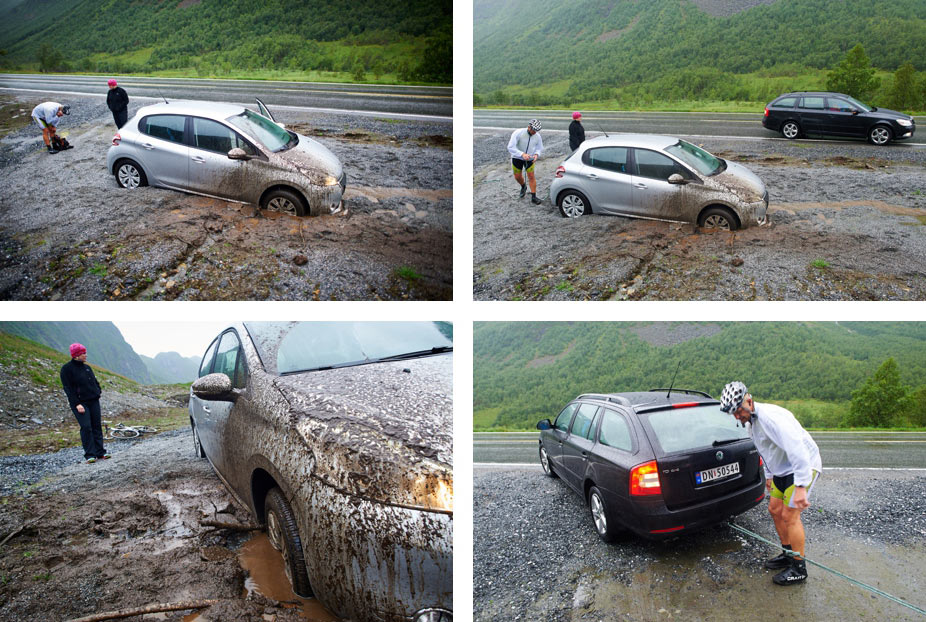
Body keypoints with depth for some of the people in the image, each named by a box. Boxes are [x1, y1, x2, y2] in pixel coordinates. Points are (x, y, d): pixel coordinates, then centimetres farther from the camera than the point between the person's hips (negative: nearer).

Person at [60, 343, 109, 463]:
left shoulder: (87, 367, 13)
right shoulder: (67, 369, -6)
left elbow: (95, 382, 26)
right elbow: (68, 388, -11)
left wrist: (98, 392, 10)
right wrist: (77, 404, -17)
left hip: (94, 401, 6)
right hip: (80, 403, -6)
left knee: (97, 426, 5)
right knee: (86, 427, -12)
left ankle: (100, 452, 10)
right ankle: (90, 454, -6)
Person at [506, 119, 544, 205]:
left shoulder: (537, 136, -14)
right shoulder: (518, 133, -26)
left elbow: (540, 148, 2)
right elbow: (510, 147, -31)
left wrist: (536, 154, -23)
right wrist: (522, 154, -43)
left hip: (529, 158, 1)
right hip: (517, 158, -1)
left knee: (531, 176, -5)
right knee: (517, 177, 8)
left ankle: (533, 197, 0)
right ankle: (523, 187, 41)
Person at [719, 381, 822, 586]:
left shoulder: (770, 417, -29)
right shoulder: (752, 421, 4)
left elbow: (797, 449, -36)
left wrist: (801, 486, -38)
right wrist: (768, 475, 26)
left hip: (804, 466, -10)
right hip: (783, 470, 10)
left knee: (789, 515, -8)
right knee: (775, 510, 12)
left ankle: (799, 569, 3)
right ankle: (788, 554, 27)